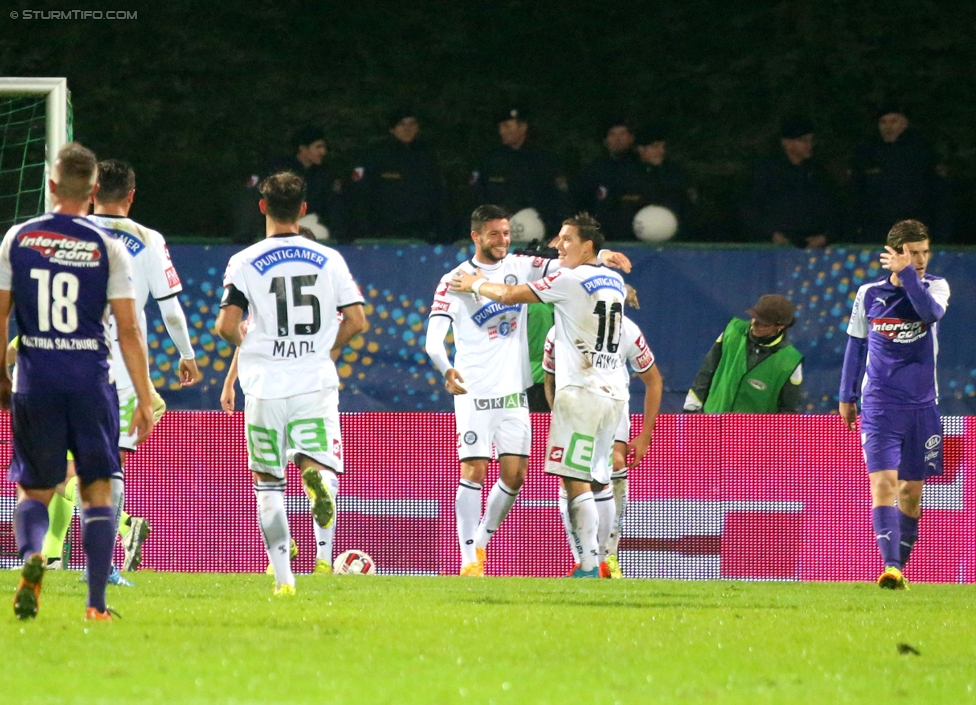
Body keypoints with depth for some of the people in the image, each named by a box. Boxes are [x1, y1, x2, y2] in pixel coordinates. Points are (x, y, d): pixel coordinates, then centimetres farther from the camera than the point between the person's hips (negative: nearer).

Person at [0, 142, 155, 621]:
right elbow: (128, 330, -4)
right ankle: (96, 603, 2)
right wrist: (145, 400, 1)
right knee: (98, 491, 8)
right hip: (90, 377, -1)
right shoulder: (107, 248, -3)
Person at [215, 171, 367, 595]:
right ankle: (319, 479, -34)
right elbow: (356, 321, 3)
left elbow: (227, 325, -11)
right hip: (315, 381, 1)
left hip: (265, 384, -1)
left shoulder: (244, 263, -3)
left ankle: (283, 577, 6)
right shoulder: (329, 260, 4)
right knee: (319, 465, 6)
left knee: (268, 482, 10)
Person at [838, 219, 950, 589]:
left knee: (911, 490, 7)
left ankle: (900, 566, 21)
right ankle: (890, 566, -25)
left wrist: (906, 274, -24)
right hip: (879, 403, -1)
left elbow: (931, 312, -23)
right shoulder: (869, 294, 3)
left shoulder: (936, 286, 1)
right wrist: (847, 397, 15)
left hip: (922, 406, 1)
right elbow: (856, 345, 13)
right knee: (883, 482, -16)